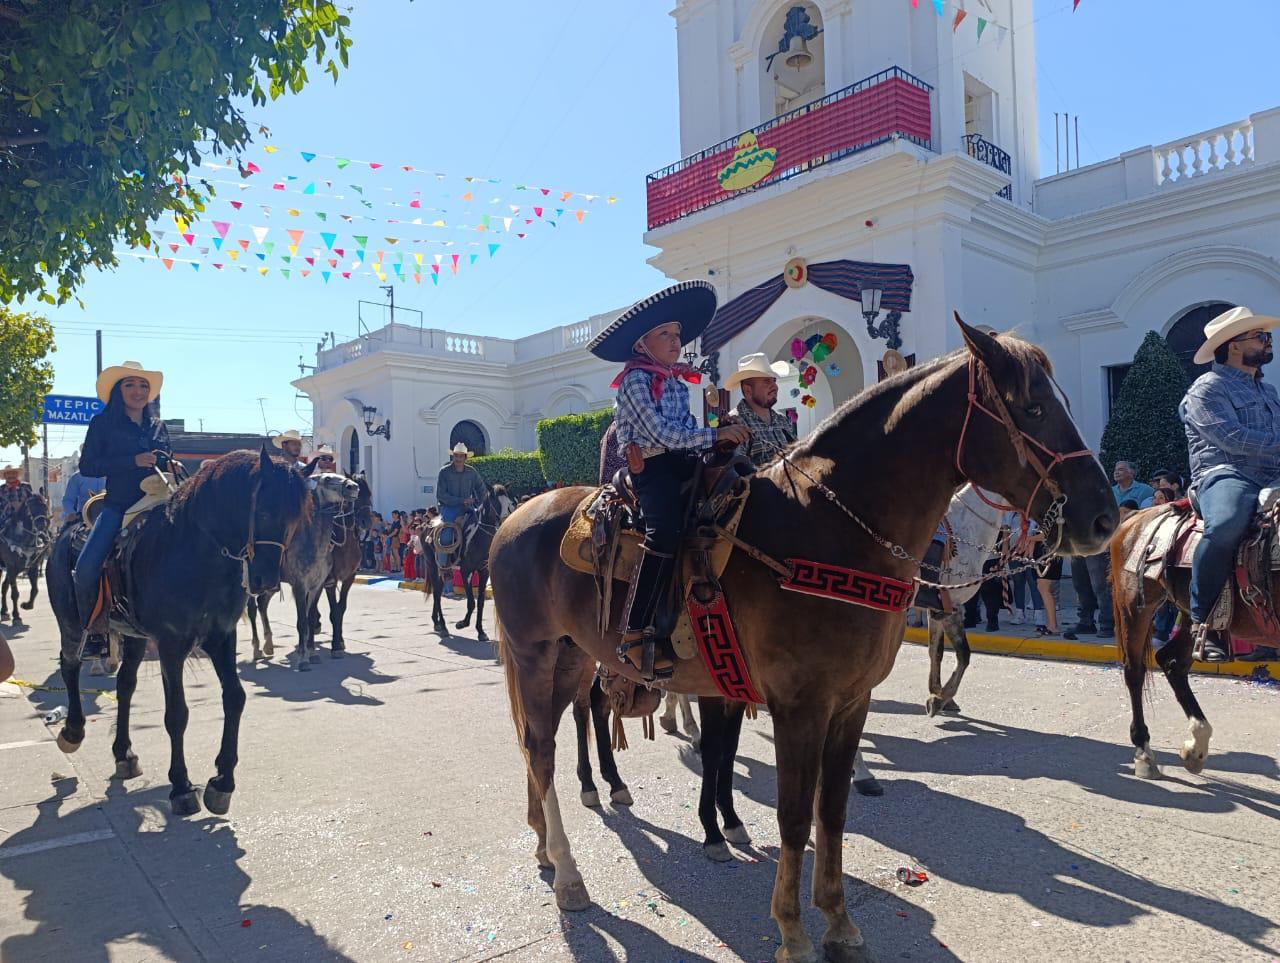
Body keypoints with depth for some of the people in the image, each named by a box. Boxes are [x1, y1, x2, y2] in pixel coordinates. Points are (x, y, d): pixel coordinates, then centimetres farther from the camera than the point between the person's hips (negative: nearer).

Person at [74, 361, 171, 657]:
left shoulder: (158, 427, 14)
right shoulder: (103, 423, 4)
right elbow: (87, 464, -6)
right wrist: (134, 461, -16)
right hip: (117, 507, -3)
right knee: (87, 566, -19)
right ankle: (90, 631, 1)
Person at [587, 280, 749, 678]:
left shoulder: (678, 381, 20)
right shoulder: (636, 379, -5)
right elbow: (662, 434, -15)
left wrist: (722, 440, 7)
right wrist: (715, 434, -14)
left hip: (679, 463, 8)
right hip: (649, 466, -8)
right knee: (666, 529, -31)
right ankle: (635, 635, -28)